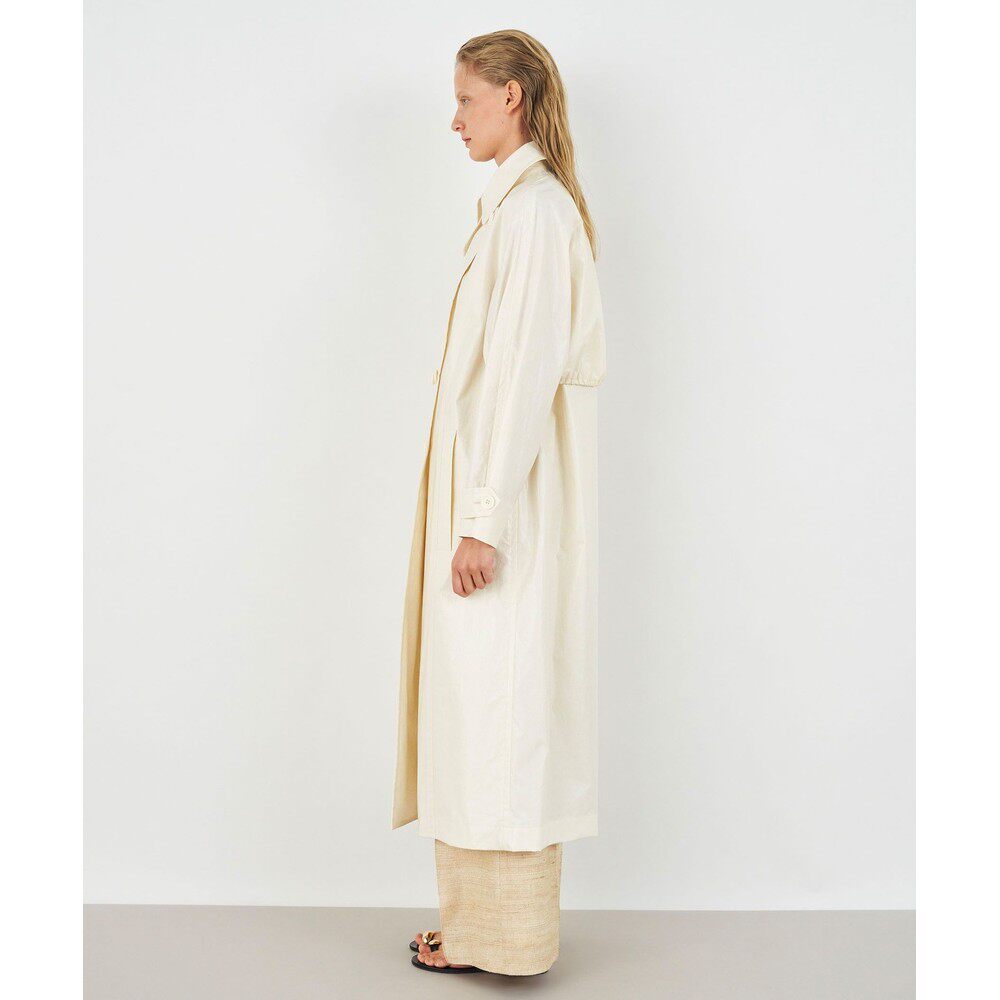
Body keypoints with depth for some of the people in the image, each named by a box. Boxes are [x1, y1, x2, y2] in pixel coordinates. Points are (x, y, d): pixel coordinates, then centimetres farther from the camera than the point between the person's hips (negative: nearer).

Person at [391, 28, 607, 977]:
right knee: (485, 706, 14)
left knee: (498, 706, -2)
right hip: (491, 490, 10)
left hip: (506, 493, -10)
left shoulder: (534, 207, -14)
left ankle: (503, 935, 10)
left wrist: (483, 520, -22)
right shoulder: (519, 204, 17)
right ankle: (486, 918, 24)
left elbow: (527, 370, -21)